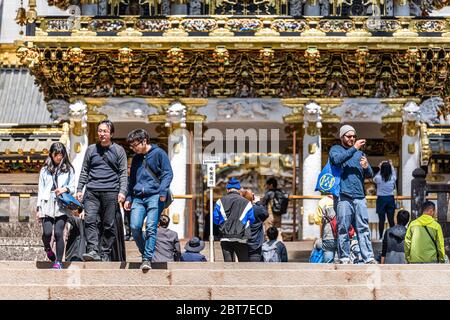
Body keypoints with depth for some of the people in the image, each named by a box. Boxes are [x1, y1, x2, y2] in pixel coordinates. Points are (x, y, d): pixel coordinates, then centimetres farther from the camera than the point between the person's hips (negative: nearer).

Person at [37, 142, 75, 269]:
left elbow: (73, 188, 11)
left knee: (58, 233, -9)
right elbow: (40, 189, 12)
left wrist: (65, 189, -12)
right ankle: (47, 248, 24)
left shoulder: (69, 170, 11)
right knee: (47, 232, -10)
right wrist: (39, 208, 7)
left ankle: (58, 261, -2)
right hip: (47, 205, 1)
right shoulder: (45, 170, 13)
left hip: (61, 206, -1)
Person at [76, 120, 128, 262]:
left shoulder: (118, 150, 9)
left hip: (111, 191, -1)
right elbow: (84, 171, 19)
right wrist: (79, 189, 10)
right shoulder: (91, 149, 15)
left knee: (109, 225, -2)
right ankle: (93, 251, -23)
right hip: (92, 191, 1)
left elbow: (123, 173, 7)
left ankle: (105, 254, 4)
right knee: (90, 220, -16)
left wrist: (122, 192, -5)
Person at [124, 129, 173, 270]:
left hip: (154, 196, -5)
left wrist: (163, 192, -14)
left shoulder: (158, 153, 2)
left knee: (151, 228, -12)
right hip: (138, 198, 5)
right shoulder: (136, 158, 21)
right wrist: (129, 198, 20)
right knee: (135, 227, -9)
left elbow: (168, 173, -3)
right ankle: (146, 253, 9)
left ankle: (147, 259, -9)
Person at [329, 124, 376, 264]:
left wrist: (366, 166, -5)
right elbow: (337, 159, -14)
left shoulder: (360, 153, 23)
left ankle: (369, 258, -6)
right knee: (343, 228, -5)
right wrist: (354, 148, -16)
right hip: (343, 196, -4)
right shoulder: (336, 149, 10)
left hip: (359, 196, 4)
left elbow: (370, 175, 17)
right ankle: (344, 258, 0)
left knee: (363, 228, -3)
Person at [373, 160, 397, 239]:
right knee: (391, 219, 5)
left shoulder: (378, 178, -11)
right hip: (390, 199, 2)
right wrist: (391, 166, 30)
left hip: (381, 199, -2)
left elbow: (374, 179, 12)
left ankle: (381, 236, 1)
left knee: (381, 219, 0)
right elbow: (394, 174, 19)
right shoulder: (393, 178, -5)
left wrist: (380, 169, 14)